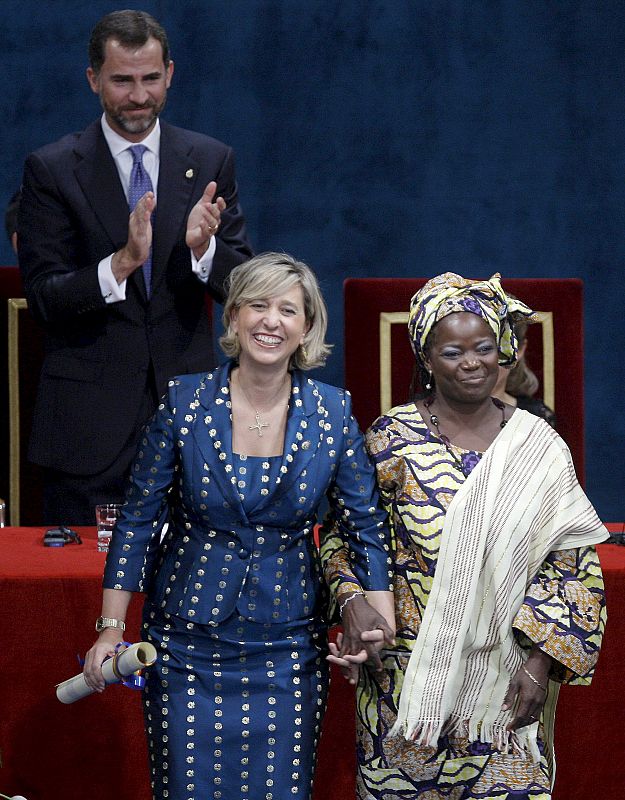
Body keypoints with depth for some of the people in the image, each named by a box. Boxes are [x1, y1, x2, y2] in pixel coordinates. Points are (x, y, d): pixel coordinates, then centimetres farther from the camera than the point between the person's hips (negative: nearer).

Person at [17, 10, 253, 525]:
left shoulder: (211, 162, 5)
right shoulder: (51, 169, -1)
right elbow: (42, 298, -7)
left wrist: (204, 248, -18)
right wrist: (122, 262, -23)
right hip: (89, 419, -2)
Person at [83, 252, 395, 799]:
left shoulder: (333, 412, -4)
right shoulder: (185, 401, -6)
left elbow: (366, 527, 2)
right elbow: (139, 518, -1)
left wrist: (378, 623, -11)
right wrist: (111, 628, -4)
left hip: (288, 646, 1)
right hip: (188, 643, -1)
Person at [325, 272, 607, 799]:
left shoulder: (539, 445, 1)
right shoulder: (391, 439, -2)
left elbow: (574, 564, 2)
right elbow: (346, 540, 4)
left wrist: (541, 663, -5)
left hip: (508, 681, 1)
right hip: (409, 675, -1)